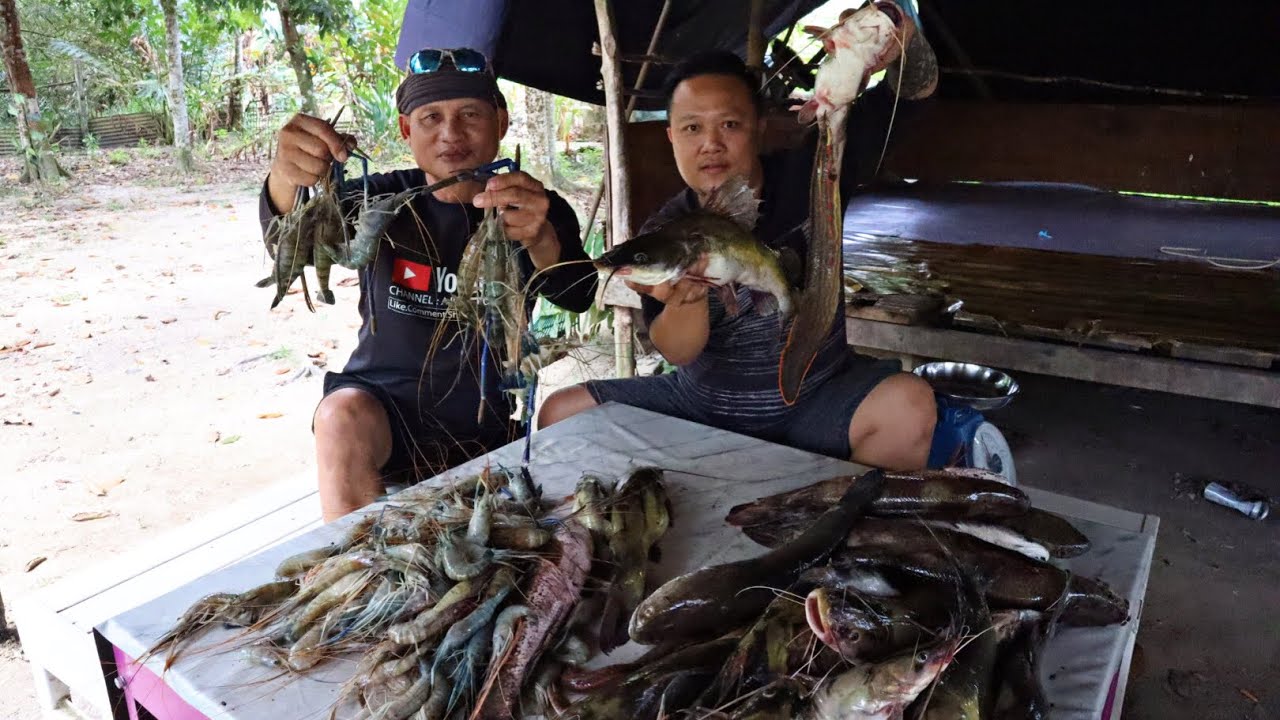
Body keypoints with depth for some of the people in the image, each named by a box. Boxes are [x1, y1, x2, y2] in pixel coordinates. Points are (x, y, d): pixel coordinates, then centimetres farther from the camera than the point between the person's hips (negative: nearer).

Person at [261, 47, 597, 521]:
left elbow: (577, 297, -25)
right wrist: (286, 182, -46)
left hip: (482, 429, 1)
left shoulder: (537, 213, -5)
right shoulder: (384, 199, -3)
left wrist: (541, 241, -49)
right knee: (343, 416, -30)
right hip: (379, 405, -1)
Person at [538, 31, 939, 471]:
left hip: (814, 401, -1)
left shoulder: (811, 175, -10)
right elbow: (677, 352, -16)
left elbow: (917, 85, -13)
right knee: (561, 414, -9)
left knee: (910, 406, -31)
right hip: (698, 403, 2)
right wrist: (689, 296, -40)